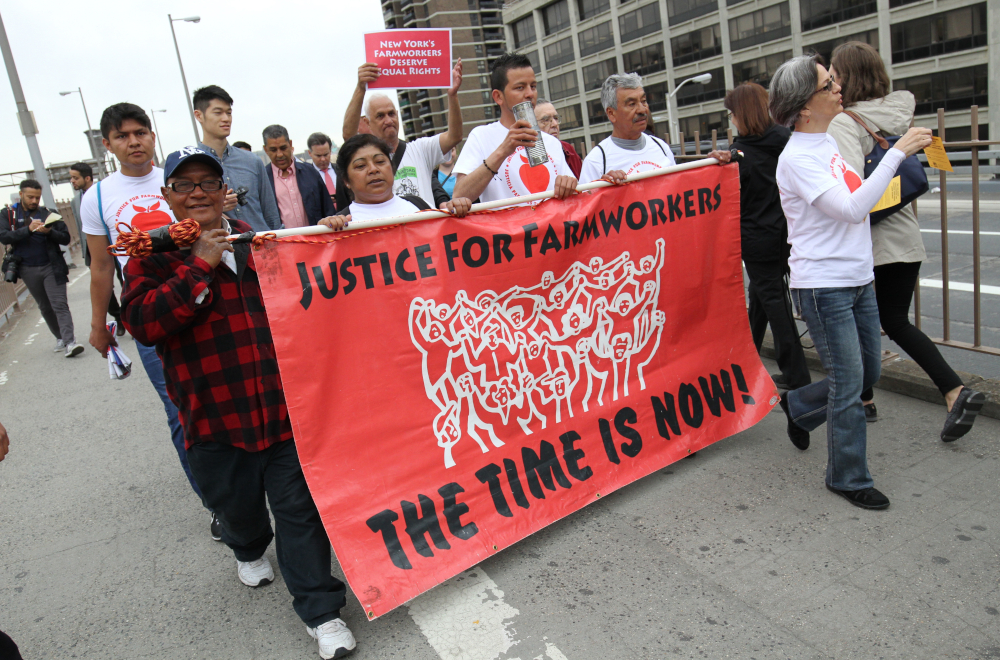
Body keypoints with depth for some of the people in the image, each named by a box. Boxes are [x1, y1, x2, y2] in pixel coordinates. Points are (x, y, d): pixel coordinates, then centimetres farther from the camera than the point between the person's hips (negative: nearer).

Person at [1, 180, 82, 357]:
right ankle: (60, 338, 24)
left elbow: (66, 238, -1)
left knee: (60, 304, -10)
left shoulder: (48, 214, 3)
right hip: (28, 269, 2)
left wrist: (49, 231, -21)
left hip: (51, 267, -2)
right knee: (45, 307, 13)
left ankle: (69, 342, -17)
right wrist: (28, 229, -22)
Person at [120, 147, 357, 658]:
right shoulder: (153, 254, 2)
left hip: (282, 400, 1)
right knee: (236, 500, 20)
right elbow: (142, 322, -16)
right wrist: (200, 265, -18)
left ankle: (320, 611, 11)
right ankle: (249, 549, 55)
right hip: (214, 410, -1)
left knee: (298, 505, 1)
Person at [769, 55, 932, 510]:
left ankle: (798, 406, 40)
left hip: (859, 279, 9)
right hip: (822, 286, -9)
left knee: (868, 373, 17)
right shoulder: (796, 158, -17)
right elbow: (852, 209, -25)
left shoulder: (828, 141, 11)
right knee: (849, 383, 0)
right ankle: (848, 477, 18)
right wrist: (898, 152, -22)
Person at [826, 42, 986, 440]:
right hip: (905, 238, 7)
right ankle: (956, 391, 3)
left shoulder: (842, 123, -16)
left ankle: (863, 399, 26)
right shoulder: (899, 108, 6)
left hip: (867, 243, -6)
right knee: (896, 322, 14)